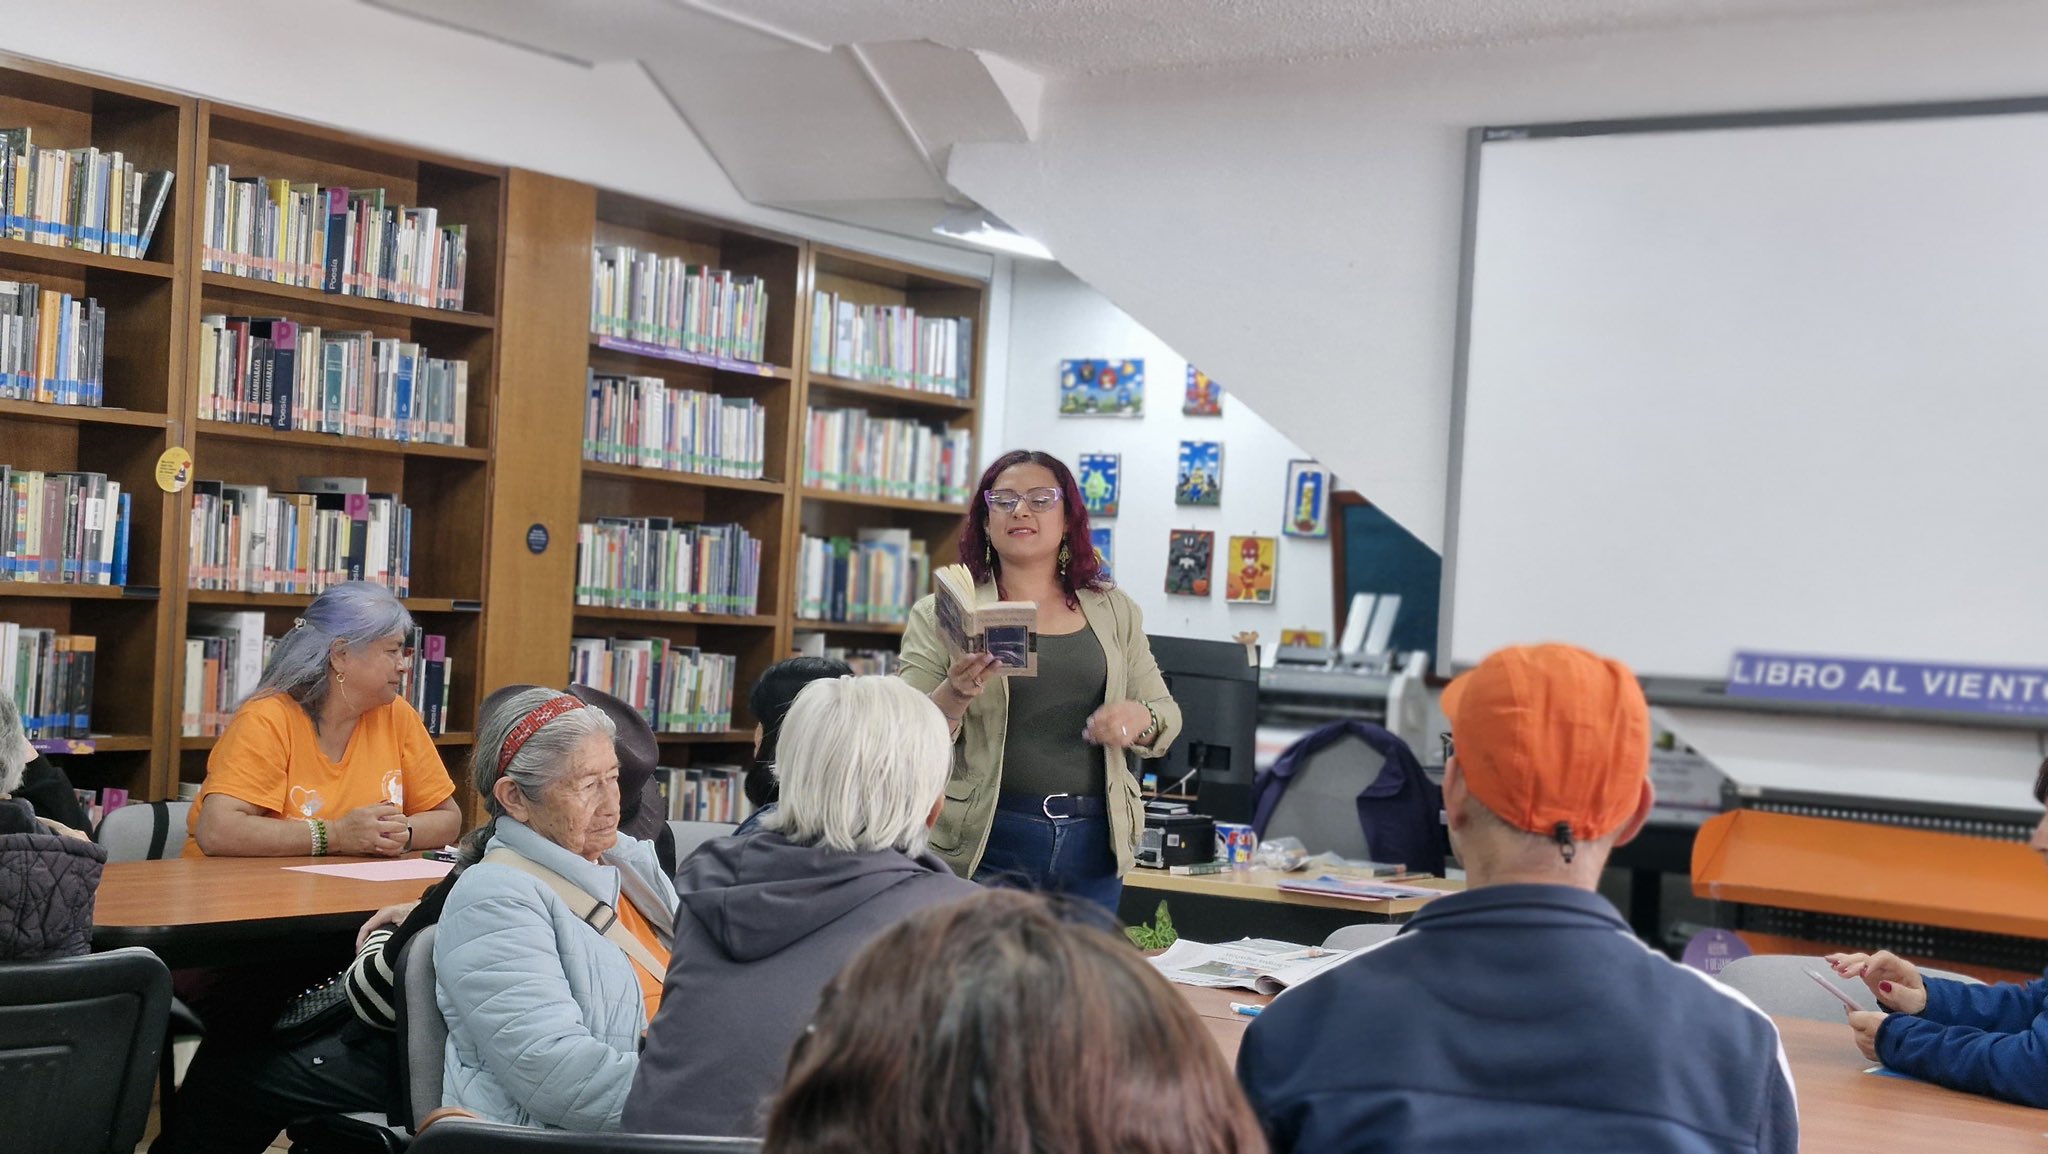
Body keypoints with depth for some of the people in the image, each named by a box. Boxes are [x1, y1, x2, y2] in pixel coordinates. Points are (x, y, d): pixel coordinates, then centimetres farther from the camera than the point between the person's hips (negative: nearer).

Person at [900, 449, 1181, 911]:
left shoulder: (1113, 611, 12)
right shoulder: (941, 615, 2)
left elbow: (1166, 714, 15)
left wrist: (1141, 718, -8)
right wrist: (952, 698, -22)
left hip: (1093, 845, 3)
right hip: (986, 844, -3)